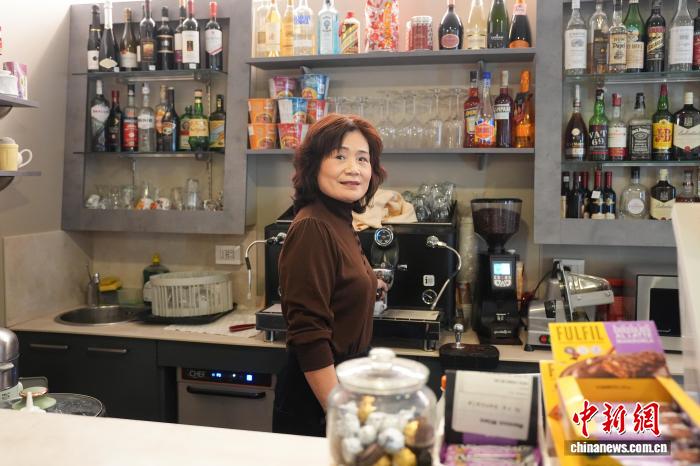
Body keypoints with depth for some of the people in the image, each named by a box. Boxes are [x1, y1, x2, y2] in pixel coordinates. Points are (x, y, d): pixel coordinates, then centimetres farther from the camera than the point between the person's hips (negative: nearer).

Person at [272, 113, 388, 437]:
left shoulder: (340, 222, 5)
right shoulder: (313, 228, -22)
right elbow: (308, 336, -24)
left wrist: (368, 287, 41)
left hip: (343, 382, 9)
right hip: (316, 401, -9)